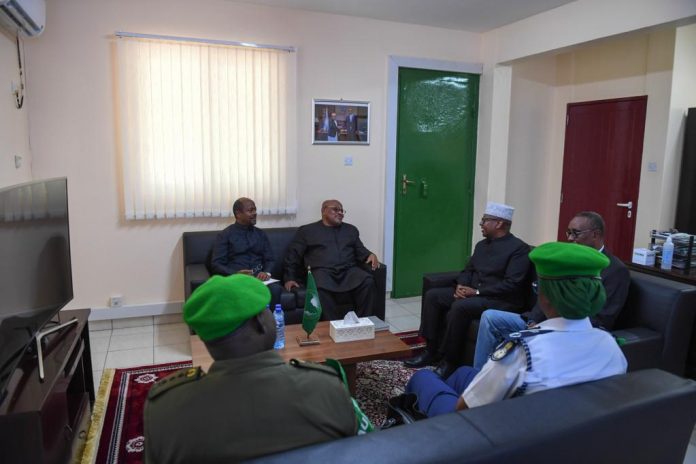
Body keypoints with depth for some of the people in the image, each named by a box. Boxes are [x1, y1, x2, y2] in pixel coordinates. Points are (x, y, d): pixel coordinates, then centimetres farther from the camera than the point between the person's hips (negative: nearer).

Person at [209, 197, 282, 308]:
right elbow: (216, 264, 0)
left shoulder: (261, 234, 20)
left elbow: (270, 259, 16)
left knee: (275, 289, -32)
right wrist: (236, 273, -18)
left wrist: (267, 272, -8)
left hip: (259, 277, 3)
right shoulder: (225, 235, 8)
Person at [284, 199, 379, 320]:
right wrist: (289, 278, 2)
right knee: (320, 289, -37)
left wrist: (370, 255, -3)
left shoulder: (351, 229, 27)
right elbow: (292, 255, 14)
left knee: (368, 282, -28)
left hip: (349, 270, 3)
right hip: (322, 271, -2)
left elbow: (360, 250, 21)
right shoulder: (307, 231, 18)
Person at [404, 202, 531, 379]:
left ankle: (450, 360, -18)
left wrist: (477, 291, -21)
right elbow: (468, 270, 18)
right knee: (432, 295, -7)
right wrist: (461, 286, -5)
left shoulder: (519, 248, -10)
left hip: (501, 300, -8)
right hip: (472, 293, 8)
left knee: (460, 307, -34)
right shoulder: (481, 244, 15)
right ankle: (431, 351, -4)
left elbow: (512, 284, -19)